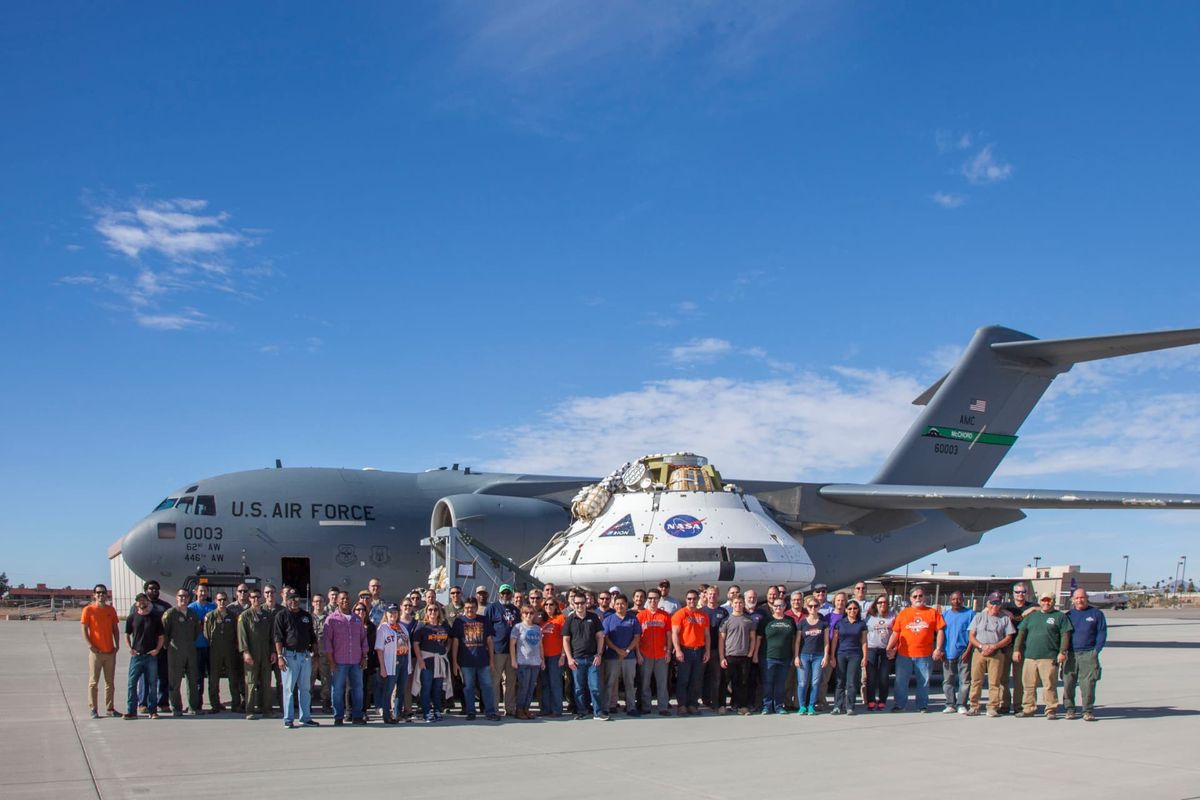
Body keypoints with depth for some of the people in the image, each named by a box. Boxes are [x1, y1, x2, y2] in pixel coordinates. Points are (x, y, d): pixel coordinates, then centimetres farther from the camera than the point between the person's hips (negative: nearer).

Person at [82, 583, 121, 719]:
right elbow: (84, 630, -6)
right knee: (93, 682, 0)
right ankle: (93, 709, 5)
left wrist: (117, 645, 2)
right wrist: (90, 646, -15)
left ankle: (109, 709, 16)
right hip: (96, 652, -4)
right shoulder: (88, 610, -4)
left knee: (110, 682, 9)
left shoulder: (111, 610, 8)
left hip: (110, 652, 4)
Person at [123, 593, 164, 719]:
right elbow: (127, 635, 12)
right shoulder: (131, 618, 6)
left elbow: (161, 636, 9)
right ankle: (131, 711, 3)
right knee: (132, 683, -3)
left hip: (151, 656, 0)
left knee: (152, 684, 3)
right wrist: (130, 648, -3)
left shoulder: (155, 618, 5)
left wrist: (157, 649, -6)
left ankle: (153, 711, 10)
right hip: (136, 655, 0)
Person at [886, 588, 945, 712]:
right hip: (904, 654, 1)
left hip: (925, 655, -1)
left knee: (923, 682, 7)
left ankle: (922, 705, 18)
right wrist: (889, 648, 0)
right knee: (901, 681, 5)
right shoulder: (903, 613, 8)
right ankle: (899, 704, 15)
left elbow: (940, 631, 2)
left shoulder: (933, 612, 5)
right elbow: (895, 633, 8)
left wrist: (938, 648, -7)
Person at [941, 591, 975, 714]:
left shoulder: (970, 614, 1)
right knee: (948, 681, 5)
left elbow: (972, 634, -1)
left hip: (963, 653, -3)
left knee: (964, 680, -2)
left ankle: (961, 705, 5)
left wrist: (968, 650, -10)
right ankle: (950, 705, 12)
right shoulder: (945, 614, 12)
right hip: (948, 653, 3)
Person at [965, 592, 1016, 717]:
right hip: (978, 652, 1)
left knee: (994, 682, -5)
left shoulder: (1005, 618, 9)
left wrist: (993, 647, -9)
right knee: (976, 680, -1)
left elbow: (1008, 638, 4)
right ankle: (974, 707, 4)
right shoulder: (978, 617, 12)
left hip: (997, 654, -1)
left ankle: (993, 708, 0)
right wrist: (982, 646, -11)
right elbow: (971, 636, 7)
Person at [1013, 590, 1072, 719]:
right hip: (1029, 656, 4)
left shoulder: (1060, 616, 7)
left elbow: (1065, 635, 0)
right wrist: (1017, 649, 7)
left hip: (1049, 658, -4)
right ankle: (1028, 708, 13)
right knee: (1028, 685, 6)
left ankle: (1051, 710, 2)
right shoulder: (1031, 616, 18)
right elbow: (1021, 633, 16)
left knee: (1049, 685, -5)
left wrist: (1062, 652, -10)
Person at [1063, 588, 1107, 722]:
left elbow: (1102, 633, 5)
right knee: (1068, 683, 1)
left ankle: (1088, 711, 0)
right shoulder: (1068, 615, 13)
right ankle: (1070, 709, 12)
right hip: (1070, 654, 2)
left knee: (1088, 683, -8)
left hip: (1089, 654, -2)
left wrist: (1096, 650, -5)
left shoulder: (1096, 613, 7)